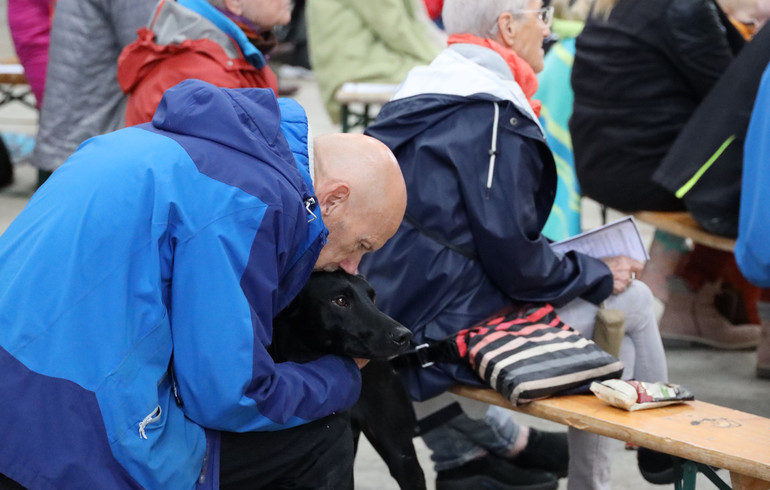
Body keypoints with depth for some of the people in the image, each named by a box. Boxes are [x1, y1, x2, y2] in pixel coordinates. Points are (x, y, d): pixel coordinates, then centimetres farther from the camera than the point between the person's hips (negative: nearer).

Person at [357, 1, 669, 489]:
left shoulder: (422, 97, 13)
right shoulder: (491, 117, -17)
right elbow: (514, 260, -18)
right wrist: (598, 276, -2)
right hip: (448, 333, -9)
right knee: (629, 302, 0)